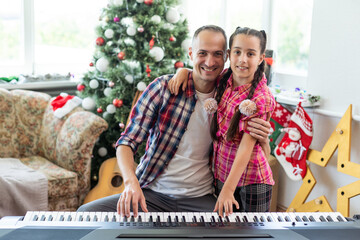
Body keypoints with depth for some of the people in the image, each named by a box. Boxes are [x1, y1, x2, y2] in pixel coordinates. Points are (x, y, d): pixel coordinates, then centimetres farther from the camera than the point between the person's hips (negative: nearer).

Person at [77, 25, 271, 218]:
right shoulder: (164, 87, -3)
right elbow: (128, 141, -6)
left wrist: (262, 140, -13)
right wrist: (131, 181, -26)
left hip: (200, 200, 1)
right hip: (152, 194, -1)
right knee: (86, 212, -21)